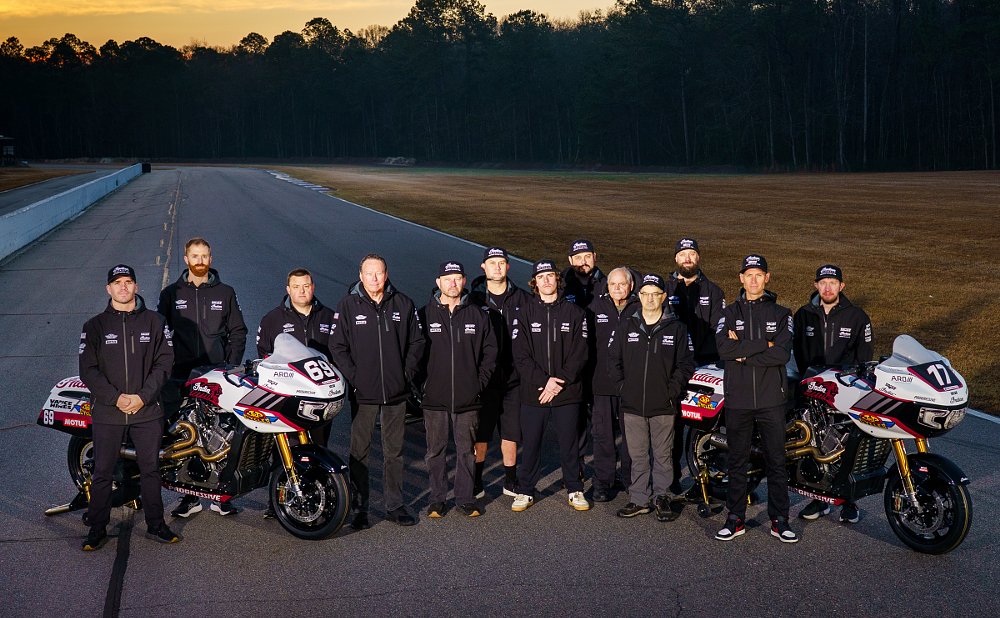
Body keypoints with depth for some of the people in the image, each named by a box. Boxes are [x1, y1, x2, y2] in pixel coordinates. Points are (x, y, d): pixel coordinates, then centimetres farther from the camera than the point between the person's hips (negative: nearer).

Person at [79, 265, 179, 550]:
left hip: (147, 410, 0)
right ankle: (97, 529, 19)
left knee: (151, 470, 8)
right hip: (106, 412, 0)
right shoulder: (95, 325, 3)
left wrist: (143, 396, -12)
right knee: (103, 472, 6)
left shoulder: (154, 322, 4)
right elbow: (88, 369, -2)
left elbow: (164, 362, -1)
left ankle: (155, 525, 20)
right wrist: (116, 398, -13)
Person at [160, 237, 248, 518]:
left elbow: (238, 331, 12)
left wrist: (232, 365, 1)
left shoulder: (225, 293, 11)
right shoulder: (171, 294, 10)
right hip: (181, 375, 0)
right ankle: (189, 495, 7)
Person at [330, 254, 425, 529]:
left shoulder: (403, 304, 4)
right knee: (360, 451, 4)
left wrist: (407, 374, 0)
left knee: (394, 451, 10)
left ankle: (395, 505, 20)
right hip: (363, 392, -2)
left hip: (396, 392, 2)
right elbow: (337, 347, 0)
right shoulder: (348, 305, -1)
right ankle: (359, 508, 12)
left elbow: (417, 341, 10)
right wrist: (354, 377, -9)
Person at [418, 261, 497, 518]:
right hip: (434, 398, 0)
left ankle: (466, 499, 18)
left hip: (468, 399, 1)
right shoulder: (425, 314, 2)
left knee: (466, 450, 7)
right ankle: (437, 499, 18)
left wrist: (480, 382, 1)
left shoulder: (478, 315, 5)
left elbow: (490, 351, 9)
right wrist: (421, 383, -2)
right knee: (435, 451, 7)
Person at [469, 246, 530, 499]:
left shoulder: (522, 299, 5)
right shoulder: (474, 300, -1)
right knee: (480, 435, 4)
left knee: (511, 433, 10)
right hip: (483, 377, -2)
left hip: (513, 376, 2)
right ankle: (476, 483, 17)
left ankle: (510, 482, 23)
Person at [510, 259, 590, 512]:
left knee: (570, 442, 9)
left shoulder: (574, 313, 4)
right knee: (530, 443, 6)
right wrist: (544, 381, -14)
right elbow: (520, 356, -4)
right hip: (533, 392, 0)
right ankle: (525, 491, 19)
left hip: (568, 392, 0)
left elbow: (579, 354, -1)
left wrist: (559, 382, -11)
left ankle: (575, 490, 22)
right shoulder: (525, 313, 3)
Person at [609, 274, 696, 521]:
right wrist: (624, 386, 2)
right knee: (637, 456, 9)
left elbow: (686, 363, 2)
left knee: (662, 455, 7)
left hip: (663, 407, -2)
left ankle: (661, 496, 20)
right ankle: (639, 500, 17)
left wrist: (672, 391, -5)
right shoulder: (627, 326, 5)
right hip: (632, 406, 2)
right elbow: (613, 358, 10)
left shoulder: (676, 327, 1)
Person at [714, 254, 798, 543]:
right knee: (737, 461, 9)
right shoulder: (730, 313, 7)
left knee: (776, 461, 5)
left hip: (771, 399, -1)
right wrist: (764, 344, -14)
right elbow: (723, 348, -12)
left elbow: (782, 354, -11)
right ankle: (735, 518, 18)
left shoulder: (781, 314, 5)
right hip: (737, 399, 1)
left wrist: (744, 353, -13)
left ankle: (779, 519, 15)